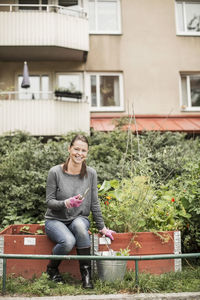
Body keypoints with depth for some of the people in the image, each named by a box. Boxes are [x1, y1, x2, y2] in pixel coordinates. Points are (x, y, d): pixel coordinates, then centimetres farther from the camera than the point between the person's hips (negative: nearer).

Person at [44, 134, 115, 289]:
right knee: (68, 241, -34)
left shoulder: (91, 173, -2)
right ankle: (52, 269, 0)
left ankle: (86, 275, -22)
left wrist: (102, 227, 5)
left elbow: (94, 203, 4)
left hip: (80, 219, 2)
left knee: (79, 225, -36)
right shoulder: (55, 172, -10)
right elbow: (49, 201, -7)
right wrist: (66, 203, -26)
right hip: (55, 220, -2)